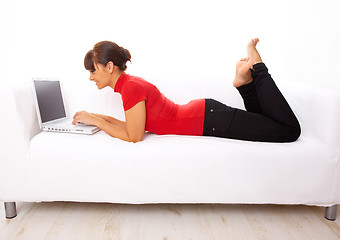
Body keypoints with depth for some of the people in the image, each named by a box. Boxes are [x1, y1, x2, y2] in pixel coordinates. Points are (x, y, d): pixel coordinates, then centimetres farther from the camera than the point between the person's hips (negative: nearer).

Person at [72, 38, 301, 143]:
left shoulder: (131, 87, -23)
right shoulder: (127, 82, 6)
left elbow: (134, 137, -20)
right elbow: (132, 124, 14)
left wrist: (95, 120, -11)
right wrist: (95, 116, 10)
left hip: (210, 118, -8)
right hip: (202, 114, 9)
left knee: (291, 130, -3)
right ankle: (245, 79, 16)